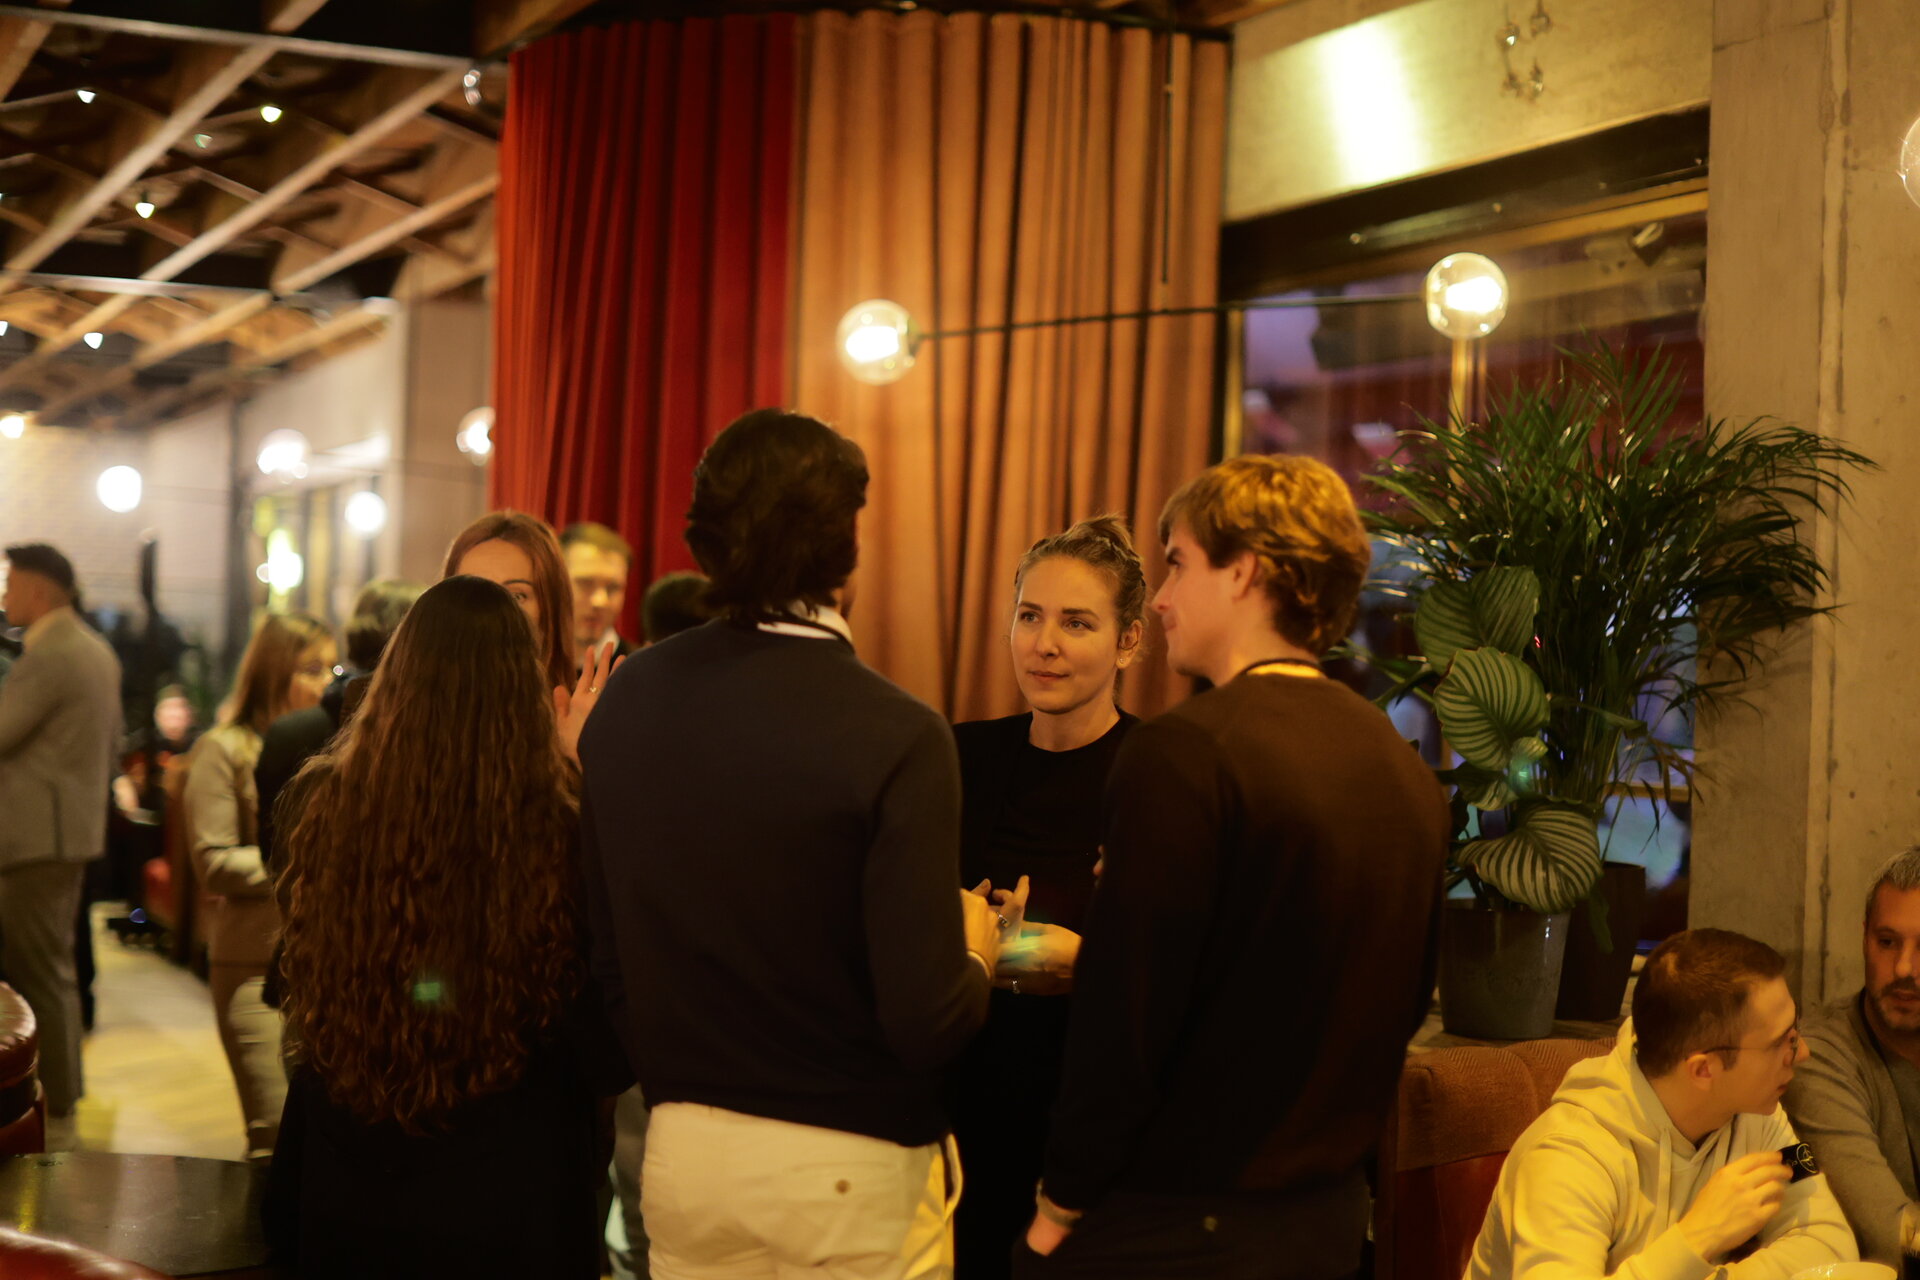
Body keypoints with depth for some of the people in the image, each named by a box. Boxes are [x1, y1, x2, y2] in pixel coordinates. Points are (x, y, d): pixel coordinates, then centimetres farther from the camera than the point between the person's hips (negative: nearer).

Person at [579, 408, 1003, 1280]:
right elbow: (925, 1022, -21)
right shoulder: (895, 738, -19)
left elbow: (600, 950, 4)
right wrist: (974, 954, 1)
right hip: (850, 1171, -5)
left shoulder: (626, 698, -3)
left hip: (678, 1151, 5)